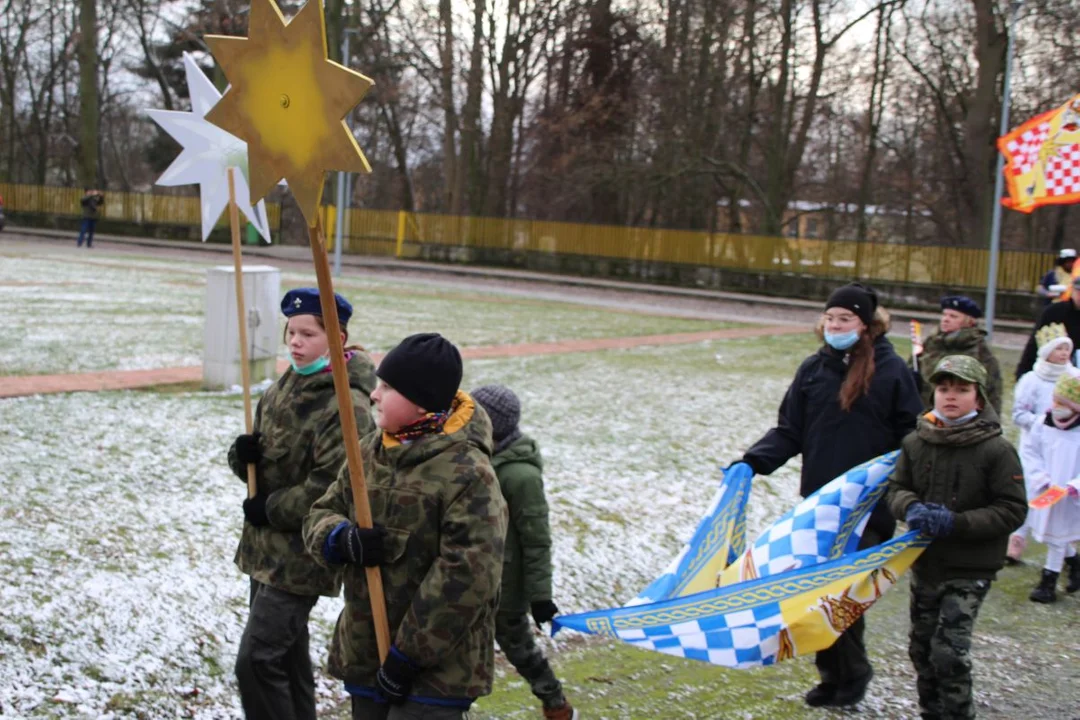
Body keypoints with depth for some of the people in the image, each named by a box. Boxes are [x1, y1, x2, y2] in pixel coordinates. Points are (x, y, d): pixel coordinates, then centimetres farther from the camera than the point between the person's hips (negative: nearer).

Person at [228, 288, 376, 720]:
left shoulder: (347, 406, -19)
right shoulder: (284, 388, 9)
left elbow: (333, 489, -25)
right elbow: (259, 461, 15)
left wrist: (270, 509, -15)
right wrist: (242, 454, -8)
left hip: (304, 555, -9)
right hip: (267, 546, 9)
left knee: (256, 661, -12)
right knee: (287, 656, 19)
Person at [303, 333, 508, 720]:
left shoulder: (468, 473, -18)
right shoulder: (370, 452, 4)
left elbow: (468, 576, -22)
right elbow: (322, 514, 11)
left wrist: (407, 655, -19)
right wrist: (339, 539, -15)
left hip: (437, 670, -7)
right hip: (364, 655, 7)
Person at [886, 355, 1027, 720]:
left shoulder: (996, 450, -12)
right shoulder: (915, 443, 1)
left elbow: (1012, 511, -12)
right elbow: (896, 488, 7)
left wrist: (957, 523, -23)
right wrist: (911, 508, -16)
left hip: (970, 569, -5)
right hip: (924, 563, 5)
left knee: (949, 652, -12)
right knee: (922, 648, 15)